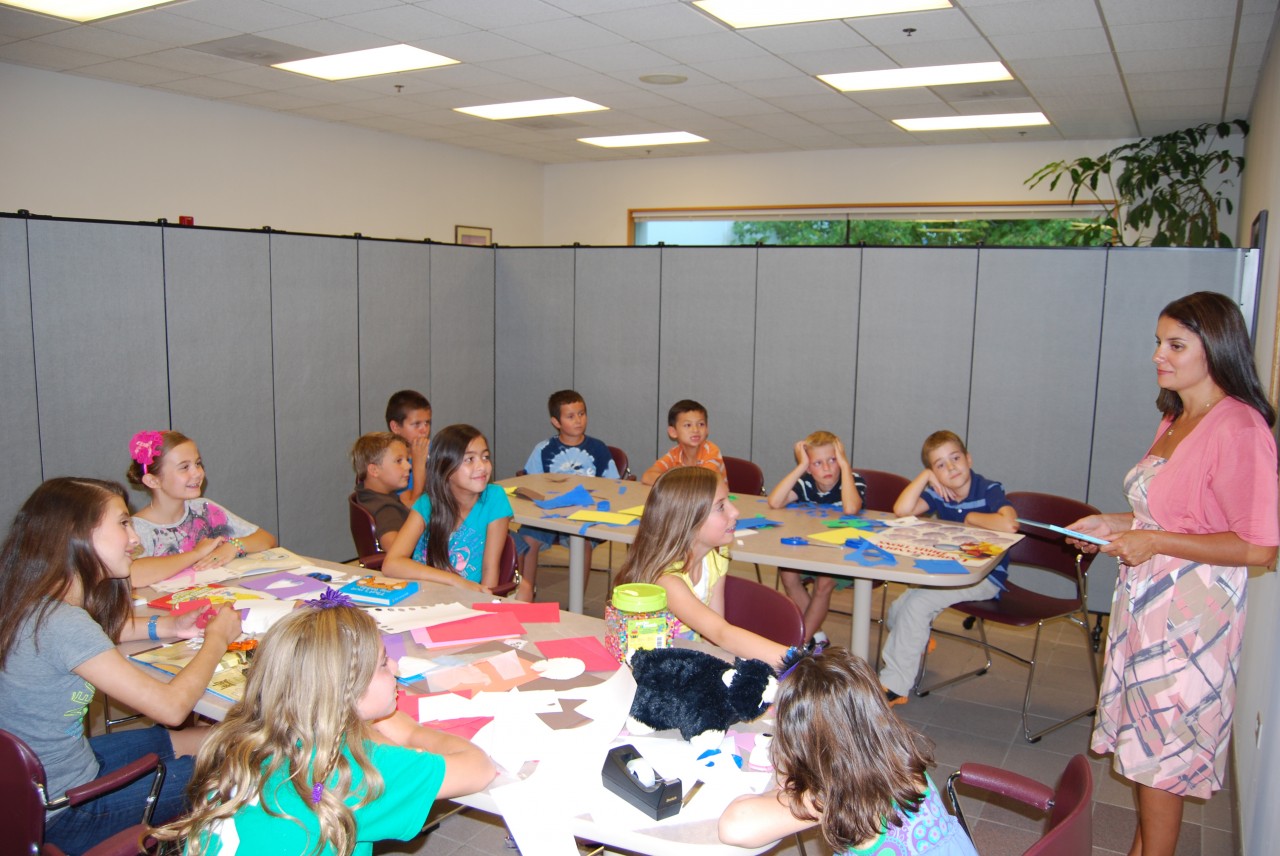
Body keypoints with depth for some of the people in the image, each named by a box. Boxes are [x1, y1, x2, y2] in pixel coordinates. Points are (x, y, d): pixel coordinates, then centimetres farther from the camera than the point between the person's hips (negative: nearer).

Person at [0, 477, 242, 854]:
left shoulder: (34, 604, -5)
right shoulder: (62, 623, -32)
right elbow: (171, 706, -28)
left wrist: (167, 626, 3)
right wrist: (218, 637, -11)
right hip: (60, 816, -8)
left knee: (205, 738, 18)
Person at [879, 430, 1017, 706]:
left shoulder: (990, 490, -14)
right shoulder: (938, 494, 0)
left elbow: (1008, 524, -35)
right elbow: (901, 510, -14)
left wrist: (970, 517, -19)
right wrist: (925, 476, -15)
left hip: (985, 578, -6)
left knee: (917, 603, -22)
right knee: (897, 611, -9)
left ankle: (894, 686, -12)